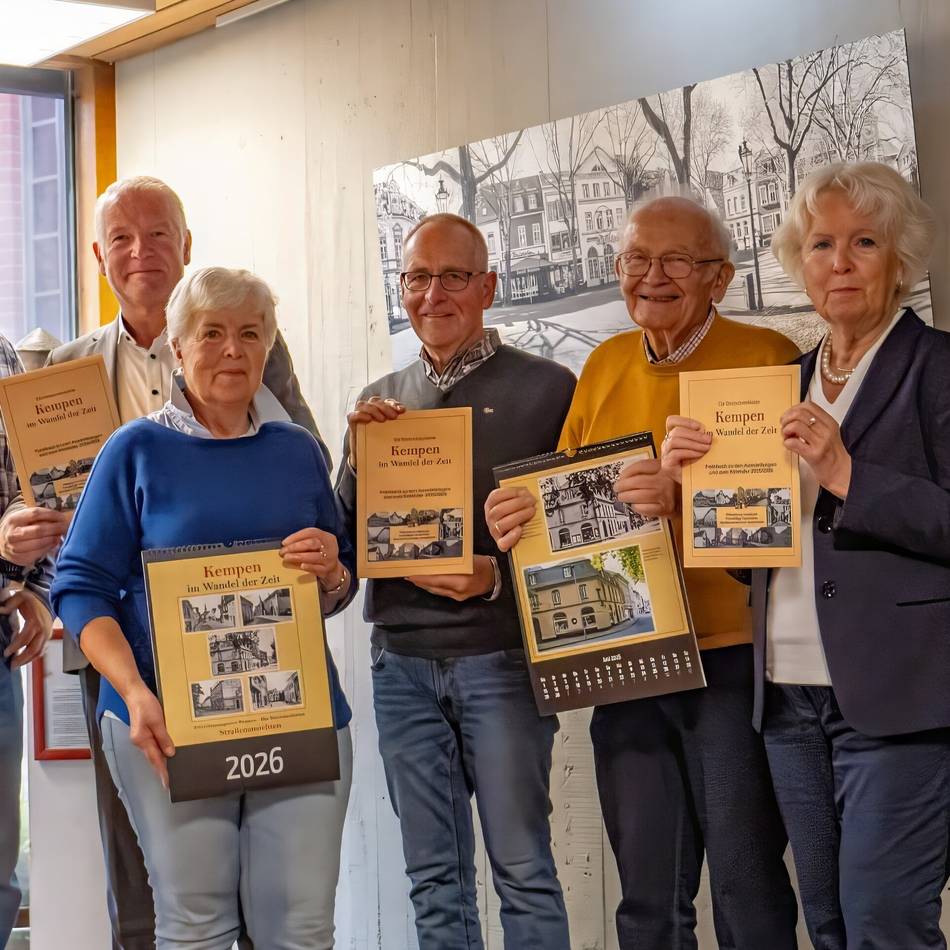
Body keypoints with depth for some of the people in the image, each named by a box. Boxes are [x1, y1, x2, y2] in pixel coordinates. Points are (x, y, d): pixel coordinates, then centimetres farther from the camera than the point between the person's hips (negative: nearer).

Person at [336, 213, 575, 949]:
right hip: (402, 661, 4)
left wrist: (499, 577, -18)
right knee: (434, 878, 10)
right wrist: (359, 458, -5)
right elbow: (350, 538, 11)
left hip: (499, 654, -4)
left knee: (522, 870, 0)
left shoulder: (545, 388, -1)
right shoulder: (378, 403, 13)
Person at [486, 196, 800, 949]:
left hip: (730, 657, -5)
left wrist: (687, 500, -27)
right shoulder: (605, 365, 11)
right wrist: (518, 517, -4)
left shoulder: (766, 357, -5)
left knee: (748, 887, 1)